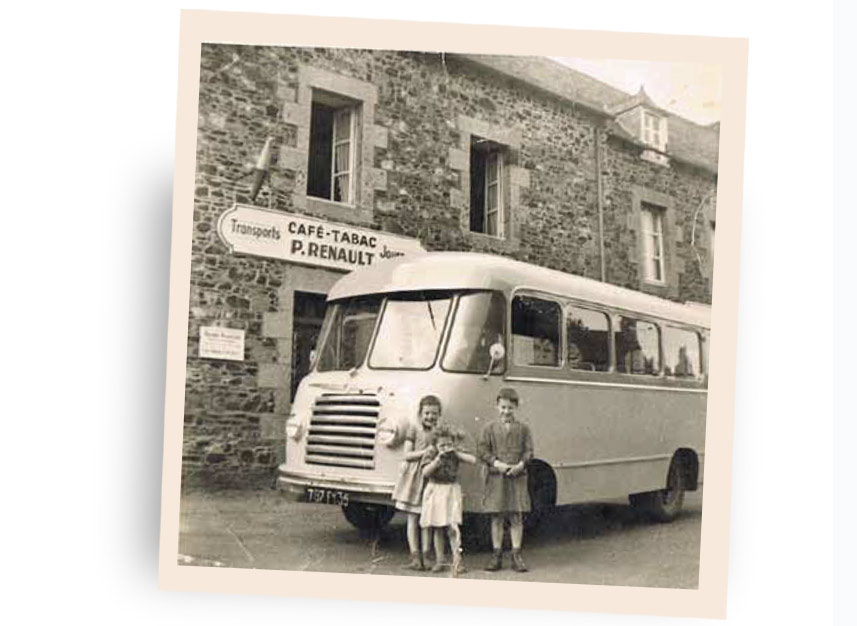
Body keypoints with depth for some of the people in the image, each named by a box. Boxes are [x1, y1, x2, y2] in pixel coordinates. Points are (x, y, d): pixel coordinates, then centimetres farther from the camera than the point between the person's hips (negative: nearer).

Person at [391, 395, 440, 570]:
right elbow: (407, 455, -5)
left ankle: (425, 556, 8)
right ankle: (415, 555, 4)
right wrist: (427, 451, -14)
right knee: (413, 518, 1)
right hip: (413, 476, -2)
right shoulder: (414, 429, -1)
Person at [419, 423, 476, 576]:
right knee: (437, 529, 8)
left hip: (451, 491, 0)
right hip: (435, 491, 0)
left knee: (452, 527, -11)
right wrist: (438, 459, -21)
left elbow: (473, 460, -8)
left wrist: (456, 453, -13)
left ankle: (457, 560, -8)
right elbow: (425, 472, -14)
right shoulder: (432, 455, -3)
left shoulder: (455, 454, 1)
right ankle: (440, 560, 17)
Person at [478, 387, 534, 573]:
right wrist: (496, 463, -16)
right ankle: (497, 555, 13)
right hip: (496, 478, 0)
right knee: (497, 518, 5)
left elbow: (529, 451, 2)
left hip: (517, 478, 0)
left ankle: (516, 555, 10)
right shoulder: (490, 429, 4)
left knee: (517, 517, 2)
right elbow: (483, 451, -2)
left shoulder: (523, 429, 6)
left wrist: (520, 465, -15)